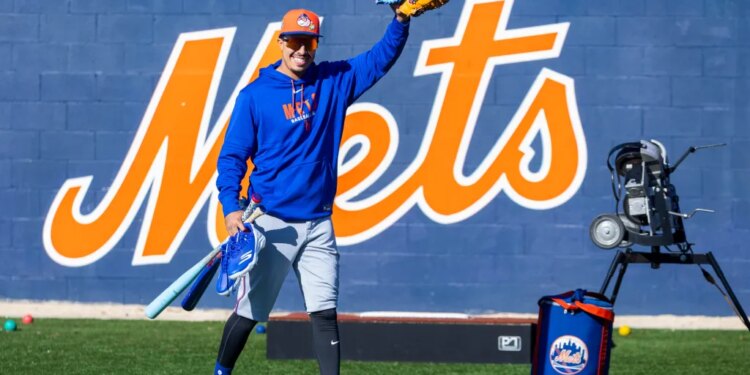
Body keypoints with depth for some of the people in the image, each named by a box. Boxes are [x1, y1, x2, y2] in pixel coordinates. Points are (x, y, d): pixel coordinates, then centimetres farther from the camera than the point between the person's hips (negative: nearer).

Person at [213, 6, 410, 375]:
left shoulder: (334, 81, 7)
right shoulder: (255, 95, -3)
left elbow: (381, 57, 5)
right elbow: (232, 156, -3)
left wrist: (401, 20, -13)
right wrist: (231, 207, -15)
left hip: (318, 224, 3)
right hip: (270, 223, -3)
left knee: (325, 313, 0)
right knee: (249, 311, 1)